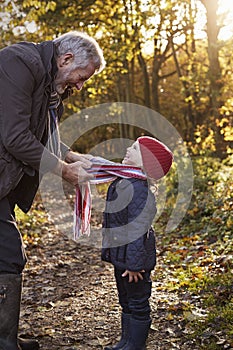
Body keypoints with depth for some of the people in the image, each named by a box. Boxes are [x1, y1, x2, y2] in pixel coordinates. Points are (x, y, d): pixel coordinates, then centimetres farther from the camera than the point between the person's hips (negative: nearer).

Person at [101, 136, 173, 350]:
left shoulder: (139, 190, -24)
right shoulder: (121, 182, 6)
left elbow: (138, 230, -25)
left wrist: (134, 263, -23)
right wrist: (107, 250, 23)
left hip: (134, 257, -10)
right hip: (120, 255, 10)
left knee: (138, 304, 6)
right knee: (126, 302, 22)